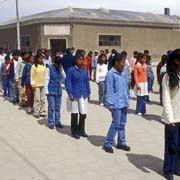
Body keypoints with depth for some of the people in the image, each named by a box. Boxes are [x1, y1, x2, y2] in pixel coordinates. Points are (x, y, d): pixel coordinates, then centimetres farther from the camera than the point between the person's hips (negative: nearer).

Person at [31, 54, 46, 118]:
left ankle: (42, 112, 18)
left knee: (43, 99, 9)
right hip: (36, 85, -5)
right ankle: (36, 113, 5)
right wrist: (33, 84, -11)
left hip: (43, 85, 5)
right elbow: (32, 76, -5)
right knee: (37, 99, -4)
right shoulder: (34, 66, -7)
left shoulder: (44, 66, 7)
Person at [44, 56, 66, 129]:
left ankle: (57, 122, 20)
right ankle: (51, 123, 7)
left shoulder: (60, 68, 7)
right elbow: (46, 80, -8)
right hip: (51, 91, -5)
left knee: (58, 107, 11)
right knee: (51, 107, -1)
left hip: (58, 91, 5)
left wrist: (61, 69, -10)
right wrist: (46, 91, -10)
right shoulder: (49, 69, -8)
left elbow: (64, 77, 0)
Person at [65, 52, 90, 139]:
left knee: (83, 113, 8)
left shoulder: (85, 70, 7)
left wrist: (88, 93, 12)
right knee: (74, 114, 6)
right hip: (75, 95, -4)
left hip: (83, 95, 4)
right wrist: (70, 94, -13)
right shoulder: (71, 70, -8)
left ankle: (81, 131, 26)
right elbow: (68, 82, -8)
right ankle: (74, 132, 20)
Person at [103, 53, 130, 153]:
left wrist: (128, 99, 14)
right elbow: (109, 90, -13)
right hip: (116, 103, -7)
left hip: (124, 103, 7)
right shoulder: (111, 74, -13)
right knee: (116, 124, -4)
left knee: (122, 124, 14)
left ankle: (121, 143, 26)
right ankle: (107, 144, 9)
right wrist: (110, 104, -13)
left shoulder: (123, 73, 8)